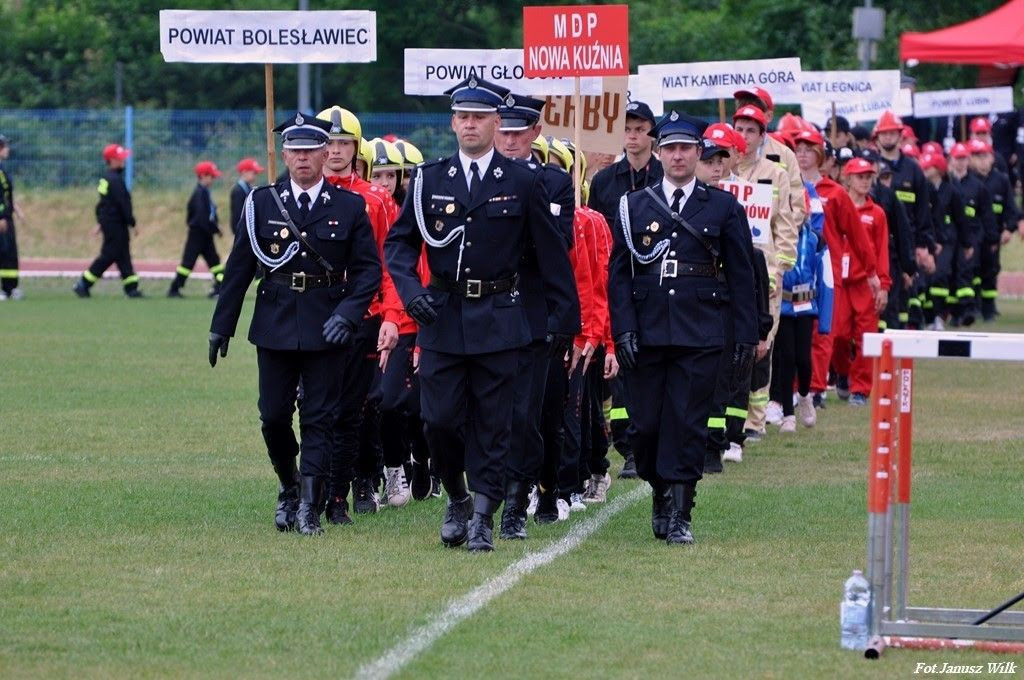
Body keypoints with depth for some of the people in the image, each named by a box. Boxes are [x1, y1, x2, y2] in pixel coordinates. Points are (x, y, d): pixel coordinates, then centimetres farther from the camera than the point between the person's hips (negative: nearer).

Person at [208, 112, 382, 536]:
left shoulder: (349, 207, 2)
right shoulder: (262, 203, 4)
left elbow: (368, 269, 1)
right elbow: (238, 269, 7)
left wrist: (348, 313, -15)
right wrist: (221, 326, 6)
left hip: (326, 327, -1)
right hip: (275, 326, 1)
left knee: (320, 418, -2)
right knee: (274, 417, 4)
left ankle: (309, 507, -1)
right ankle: (289, 487, 27)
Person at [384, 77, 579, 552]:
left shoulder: (523, 182, 1)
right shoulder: (429, 180, 5)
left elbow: (551, 253, 4)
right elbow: (399, 241, 8)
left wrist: (565, 317, 3)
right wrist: (410, 290, -10)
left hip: (499, 321, -1)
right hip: (441, 319, 1)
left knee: (492, 424, 1)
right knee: (439, 420, -1)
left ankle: (483, 517, 8)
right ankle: (457, 499, 23)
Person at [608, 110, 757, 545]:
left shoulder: (724, 207, 7)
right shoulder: (634, 206, 9)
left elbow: (741, 275, 7)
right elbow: (618, 273, 6)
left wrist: (747, 334, 2)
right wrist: (623, 329, -4)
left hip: (700, 338, -1)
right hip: (646, 335, 1)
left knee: (688, 424, -5)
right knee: (646, 423, 2)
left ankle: (679, 516, -3)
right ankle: (660, 495, 25)